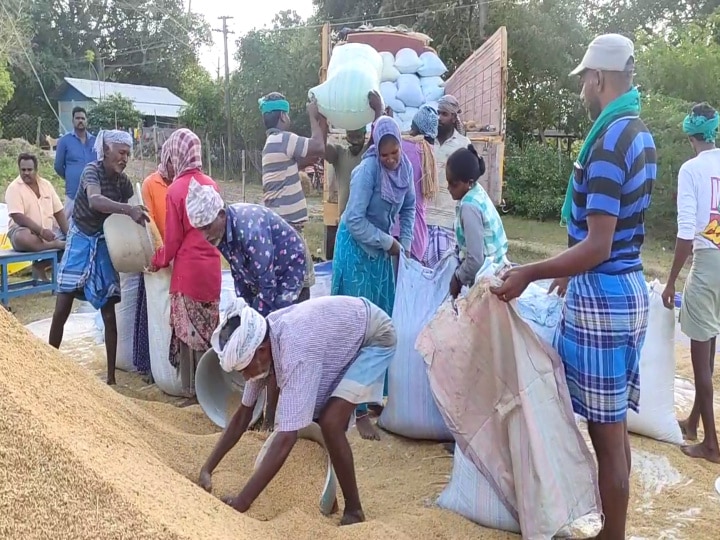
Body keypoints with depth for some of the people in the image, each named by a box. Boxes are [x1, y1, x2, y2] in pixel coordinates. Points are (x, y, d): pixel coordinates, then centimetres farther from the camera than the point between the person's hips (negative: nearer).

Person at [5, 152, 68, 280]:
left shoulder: (46, 184, 8)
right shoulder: (14, 188, -8)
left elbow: (58, 212, 8)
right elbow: (18, 217, -19)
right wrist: (41, 231, -27)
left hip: (49, 232, 6)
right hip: (25, 231, -6)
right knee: (22, 238, -39)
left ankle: (40, 266, -4)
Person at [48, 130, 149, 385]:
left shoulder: (123, 182, -2)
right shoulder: (92, 170, -16)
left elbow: (131, 219, -3)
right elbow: (94, 201, -37)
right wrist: (128, 209, -50)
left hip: (104, 245, 3)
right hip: (80, 241, -3)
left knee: (109, 314, 1)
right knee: (61, 310, -3)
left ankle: (111, 376, 10)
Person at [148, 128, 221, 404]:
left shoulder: (176, 189, -12)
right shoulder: (211, 184, 3)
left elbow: (173, 240, -8)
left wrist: (157, 262, 8)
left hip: (188, 269, -5)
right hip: (212, 267, 6)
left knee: (190, 331, 4)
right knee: (208, 329, 14)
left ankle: (193, 391, 11)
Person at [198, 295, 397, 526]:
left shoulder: (296, 353, -40)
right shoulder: (260, 339, -15)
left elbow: (286, 438, -41)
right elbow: (244, 413, -4)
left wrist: (240, 503, -38)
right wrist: (207, 468, -7)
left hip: (375, 339, -8)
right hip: (343, 335, 8)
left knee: (330, 423, -20)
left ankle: (354, 511, 1)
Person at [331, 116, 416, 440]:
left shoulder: (405, 167, -4)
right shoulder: (367, 170, -23)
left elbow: (408, 208, 11)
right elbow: (355, 221, -24)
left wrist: (405, 244, 1)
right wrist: (390, 243, -17)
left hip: (383, 249, 7)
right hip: (357, 249, -7)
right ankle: (359, 409, 1)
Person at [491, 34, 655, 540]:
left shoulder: (608, 141, -19)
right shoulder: (641, 136, 10)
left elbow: (597, 247, -23)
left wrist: (529, 273, -17)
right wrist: (575, 269, 29)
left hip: (603, 296, -10)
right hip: (629, 289, 10)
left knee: (606, 431, 2)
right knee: (615, 425, 18)